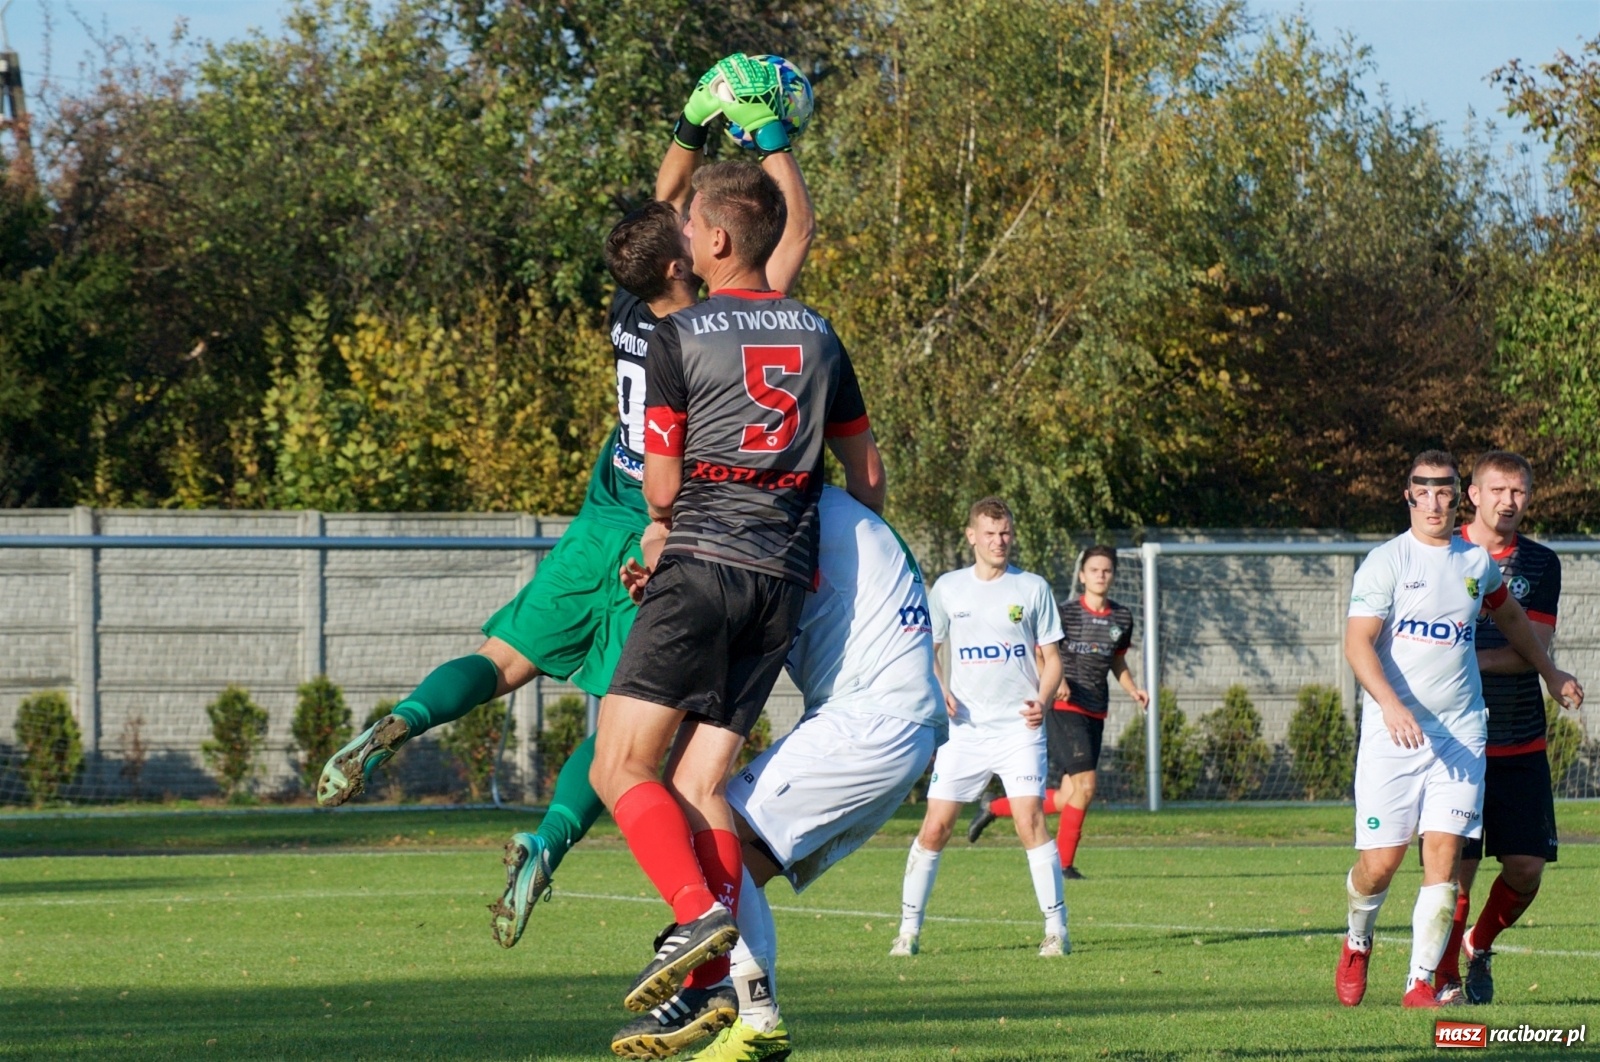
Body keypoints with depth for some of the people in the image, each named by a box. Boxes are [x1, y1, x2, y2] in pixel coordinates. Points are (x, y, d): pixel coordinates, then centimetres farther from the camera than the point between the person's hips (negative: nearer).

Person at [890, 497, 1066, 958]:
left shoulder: (1032, 588, 4)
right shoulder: (948, 588, 7)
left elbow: (1051, 657, 8)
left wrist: (1042, 700, -11)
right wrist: (936, 691, -4)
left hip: (1018, 727, -1)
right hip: (963, 729, 2)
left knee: (1030, 821, -14)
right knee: (935, 828, -3)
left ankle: (1056, 928, -7)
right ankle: (908, 928, 8)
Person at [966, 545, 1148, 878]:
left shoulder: (1122, 618, 10)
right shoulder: (1066, 613, -6)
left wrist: (1133, 690, 7)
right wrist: (1055, 680, -21)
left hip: (1095, 713, 6)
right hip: (1064, 709, -6)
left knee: (1067, 798, 5)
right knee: (1084, 787, -15)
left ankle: (994, 808, 23)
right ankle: (1065, 863, -2)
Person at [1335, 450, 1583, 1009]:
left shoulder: (1477, 562, 11)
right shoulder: (1385, 562, -4)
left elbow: (1510, 615, 32)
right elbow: (1358, 642, -13)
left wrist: (1551, 674, 41)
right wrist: (1390, 704, -28)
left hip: (1459, 732, 3)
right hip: (1392, 732, -3)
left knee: (1443, 856, -7)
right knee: (1381, 860, -5)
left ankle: (1422, 982, -4)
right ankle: (1357, 941, 26)